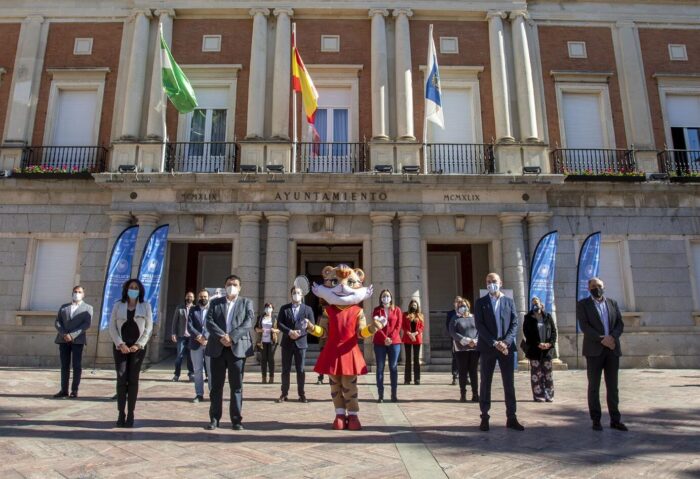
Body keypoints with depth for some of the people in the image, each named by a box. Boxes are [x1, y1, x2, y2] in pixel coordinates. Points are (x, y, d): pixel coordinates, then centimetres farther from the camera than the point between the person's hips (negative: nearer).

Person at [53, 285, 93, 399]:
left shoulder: (87, 308, 7)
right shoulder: (63, 307, 17)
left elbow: (86, 324, -5)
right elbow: (57, 322, 7)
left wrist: (72, 335, -15)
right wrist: (64, 334, -10)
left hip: (77, 340, -3)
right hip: (63, 339, 3)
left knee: (77, 365, -3)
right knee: (64, 365, 5)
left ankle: (74, 390, 2)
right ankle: (64, 390, 9)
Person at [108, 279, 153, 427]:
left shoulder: (145, 306, 5)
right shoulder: (118, 305, 7)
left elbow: (149, 328, 1)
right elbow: (112, 327, 3)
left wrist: (139, 345, -9)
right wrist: (120, 344, -10)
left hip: (137, 348, 0)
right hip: (121, 347, 1)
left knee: (133, 380, 0)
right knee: (121, 380, -4)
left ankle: (130, 414, 5)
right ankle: (121, 414, 2)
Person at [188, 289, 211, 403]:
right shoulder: (192, 310, 10)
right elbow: (189, 326, -1)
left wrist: (205, 337, -16)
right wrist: (199, 336, -14)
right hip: (195, 344, 2)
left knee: (211, 370, 2)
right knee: (197, 370, 6)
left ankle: (213, 393, 8)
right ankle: (199, 394, 13)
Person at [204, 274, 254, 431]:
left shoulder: (246, 303, 8)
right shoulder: (215, 302, 13)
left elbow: (248, 323, -5)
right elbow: (209, 322, 0)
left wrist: (231, 337, -16)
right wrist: (221, 336, -16)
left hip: (238, 348, -1)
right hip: (217, 348, 2)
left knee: (236, 386, 3)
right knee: (216, 385, 6)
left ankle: (236, 419, 10)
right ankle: (214, 418, 15)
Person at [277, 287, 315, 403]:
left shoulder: (308, 309, 5)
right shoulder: (284, 308, 6)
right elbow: (279, 324, -2)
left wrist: (300, 333, -15)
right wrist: (290, 332, -17)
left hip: (301, 342, -1)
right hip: (287, 342, 1)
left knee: (300, 370, 2)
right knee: (286, 370, 5)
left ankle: (301, 394, 11)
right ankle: (284, 394, 14)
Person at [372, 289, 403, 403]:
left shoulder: (397, 310, 8)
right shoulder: (377, 310, 6)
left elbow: (398, 326, 1)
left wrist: (391, 338, -11)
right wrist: (384, 338, -14)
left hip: (394, 342, 1)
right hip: (379, 343, 0)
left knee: (393, 367, 2)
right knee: (380, 368, 0)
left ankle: (394, 394, 7)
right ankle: (380, 395, 3)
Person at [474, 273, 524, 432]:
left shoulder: (509, 301, 10)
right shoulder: (480, 302, 3)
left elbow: (514, 324, 3)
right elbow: (479, 325, -6)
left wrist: (505, 342, -12)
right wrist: (495, 343, -16)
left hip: (506, 347, 2)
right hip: (487, 348, -2)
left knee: (509, 384, 4)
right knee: (485, 383, 4)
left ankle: (511, 418, 13)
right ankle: (484, 417, 11)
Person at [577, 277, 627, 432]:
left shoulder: (613, 303, 13)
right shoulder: (582, 304, 1)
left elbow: (620, 323, 6)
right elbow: (584, 326, -9)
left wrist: (612, 337, -12)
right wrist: (602, 339, -18)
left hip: (612, 350, 3)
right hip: (594, 350, -3)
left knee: (613, 386, 7)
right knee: (594, 387, 2)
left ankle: (615, 420, 16)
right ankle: (596, 420, 9)